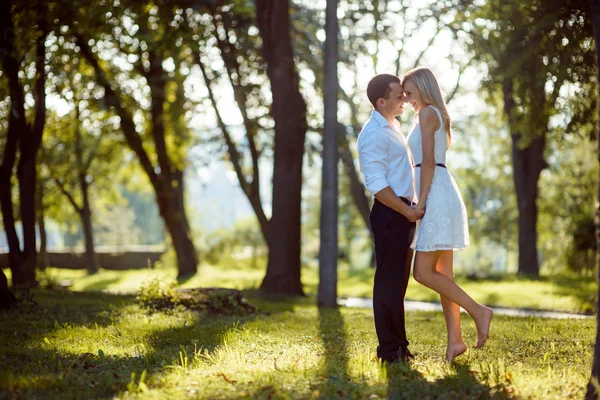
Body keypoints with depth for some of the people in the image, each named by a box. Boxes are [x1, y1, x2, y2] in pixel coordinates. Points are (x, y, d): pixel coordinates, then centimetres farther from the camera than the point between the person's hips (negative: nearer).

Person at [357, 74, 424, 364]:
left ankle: (399, 347, 22)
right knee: (389, 282, -5)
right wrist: (408, 211, -19)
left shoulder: (393, 127, 16)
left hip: (404, 212, 10)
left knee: (398, 282, 14)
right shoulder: (374, 134, -15)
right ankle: (389, 350, 0)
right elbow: (377, 185, -20)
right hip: (389, 213, -10)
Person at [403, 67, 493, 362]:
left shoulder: (427, 114, -8)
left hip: (435, 194, -10)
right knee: (442, 275, 6)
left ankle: (478, 311, -10)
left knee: (423, 272, -11)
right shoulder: (439, 116, 22)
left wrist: (421, 201, -17)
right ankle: (454, 339, 5)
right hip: (443, 191, 10)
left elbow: (428, 161, -16)